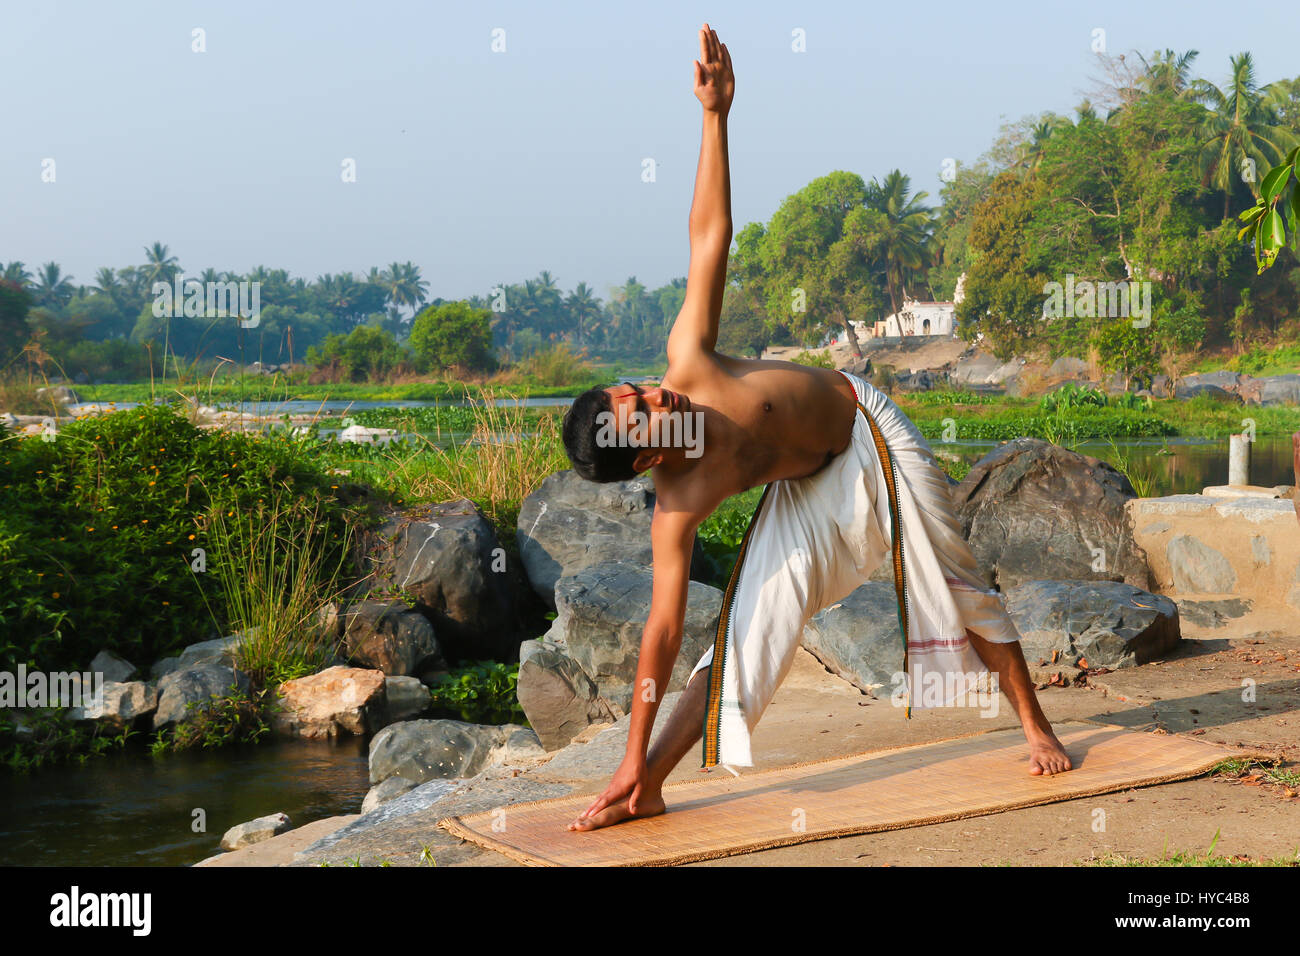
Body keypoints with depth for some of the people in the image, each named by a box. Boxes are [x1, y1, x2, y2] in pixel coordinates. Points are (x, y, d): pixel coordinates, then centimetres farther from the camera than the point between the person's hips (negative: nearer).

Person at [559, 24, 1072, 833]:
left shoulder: (688, 359, -28)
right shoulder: (679, 504, -31)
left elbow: (710, 233, -22)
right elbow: (664, 629, -29)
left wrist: (715, 115, -27)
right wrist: (636, 761, -30)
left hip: (869, 428, 3)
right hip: (811, 488, -3)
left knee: (957, 584, 11)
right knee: (749, 627, -10)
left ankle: (1036, 725, 29)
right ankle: (650, 787, -2)